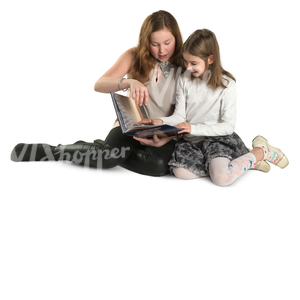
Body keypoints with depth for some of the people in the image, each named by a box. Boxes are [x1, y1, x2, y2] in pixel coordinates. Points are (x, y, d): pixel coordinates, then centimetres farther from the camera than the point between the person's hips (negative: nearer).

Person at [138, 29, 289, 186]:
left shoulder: (226, 84, -9)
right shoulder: (184, 80, 3)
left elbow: (228, 126, -12)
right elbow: (179, 115, 3)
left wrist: (194, 128, -21)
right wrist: (161, 122, -19)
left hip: (217, 137, -5)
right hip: (191, 140, 5)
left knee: (221, 177, -31)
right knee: (180, 171, -24)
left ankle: (260, 151, -1)